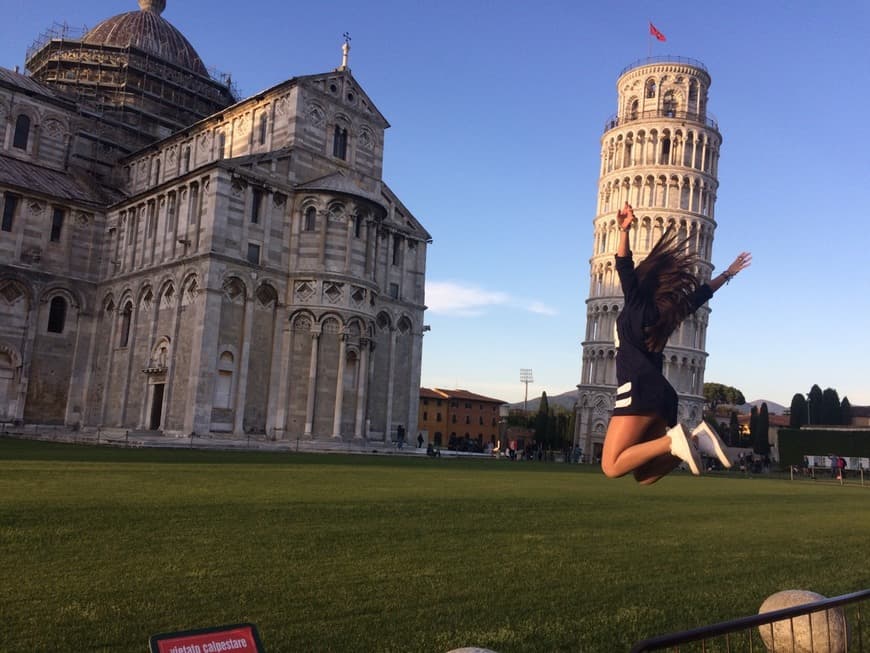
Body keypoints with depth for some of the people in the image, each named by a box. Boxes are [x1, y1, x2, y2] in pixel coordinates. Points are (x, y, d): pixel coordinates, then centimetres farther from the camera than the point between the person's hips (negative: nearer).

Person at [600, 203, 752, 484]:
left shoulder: (637, 302, 6)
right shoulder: (669, 312, 22)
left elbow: (624, 267, -8)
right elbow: (701, 293, 34)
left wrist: (624, 230, -16)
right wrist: (728, 273, 50)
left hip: (639, 390, -8)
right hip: (661, 393, 8)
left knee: (612, 467, -16)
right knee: (643, 476, 6)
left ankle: (673, 441, -23)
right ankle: (695, 439, -7)